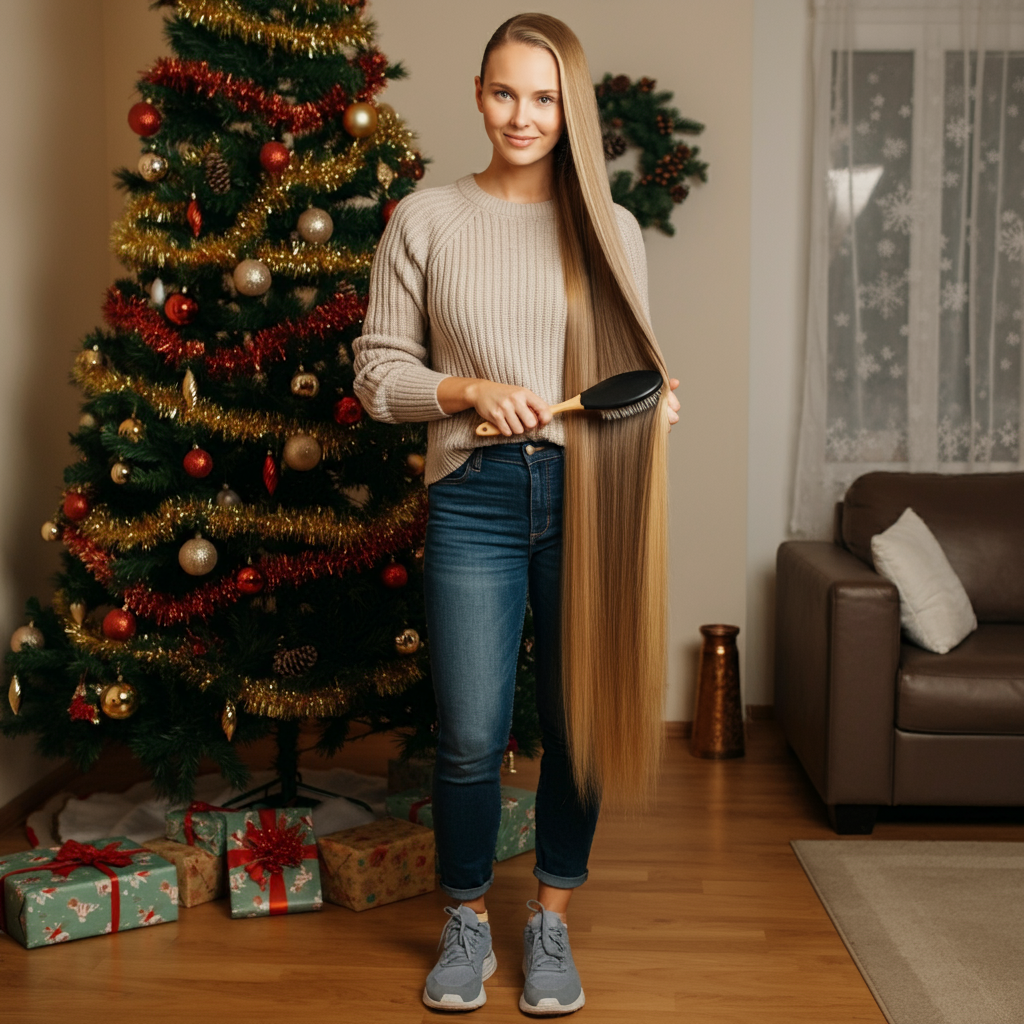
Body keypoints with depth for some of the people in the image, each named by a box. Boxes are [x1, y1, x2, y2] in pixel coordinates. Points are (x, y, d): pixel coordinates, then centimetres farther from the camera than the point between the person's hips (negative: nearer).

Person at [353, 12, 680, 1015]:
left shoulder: (612, 227, 8)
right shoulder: (425, 219, 4)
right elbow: (378, 373, 4)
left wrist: (651, 404, -8)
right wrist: (472, 389, -13)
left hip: (586, 494, 2)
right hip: (474, 497, -1)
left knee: (578, 724, 9)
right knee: (470, 738, 1)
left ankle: (551, 922, 30)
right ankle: (467, 925, 26)